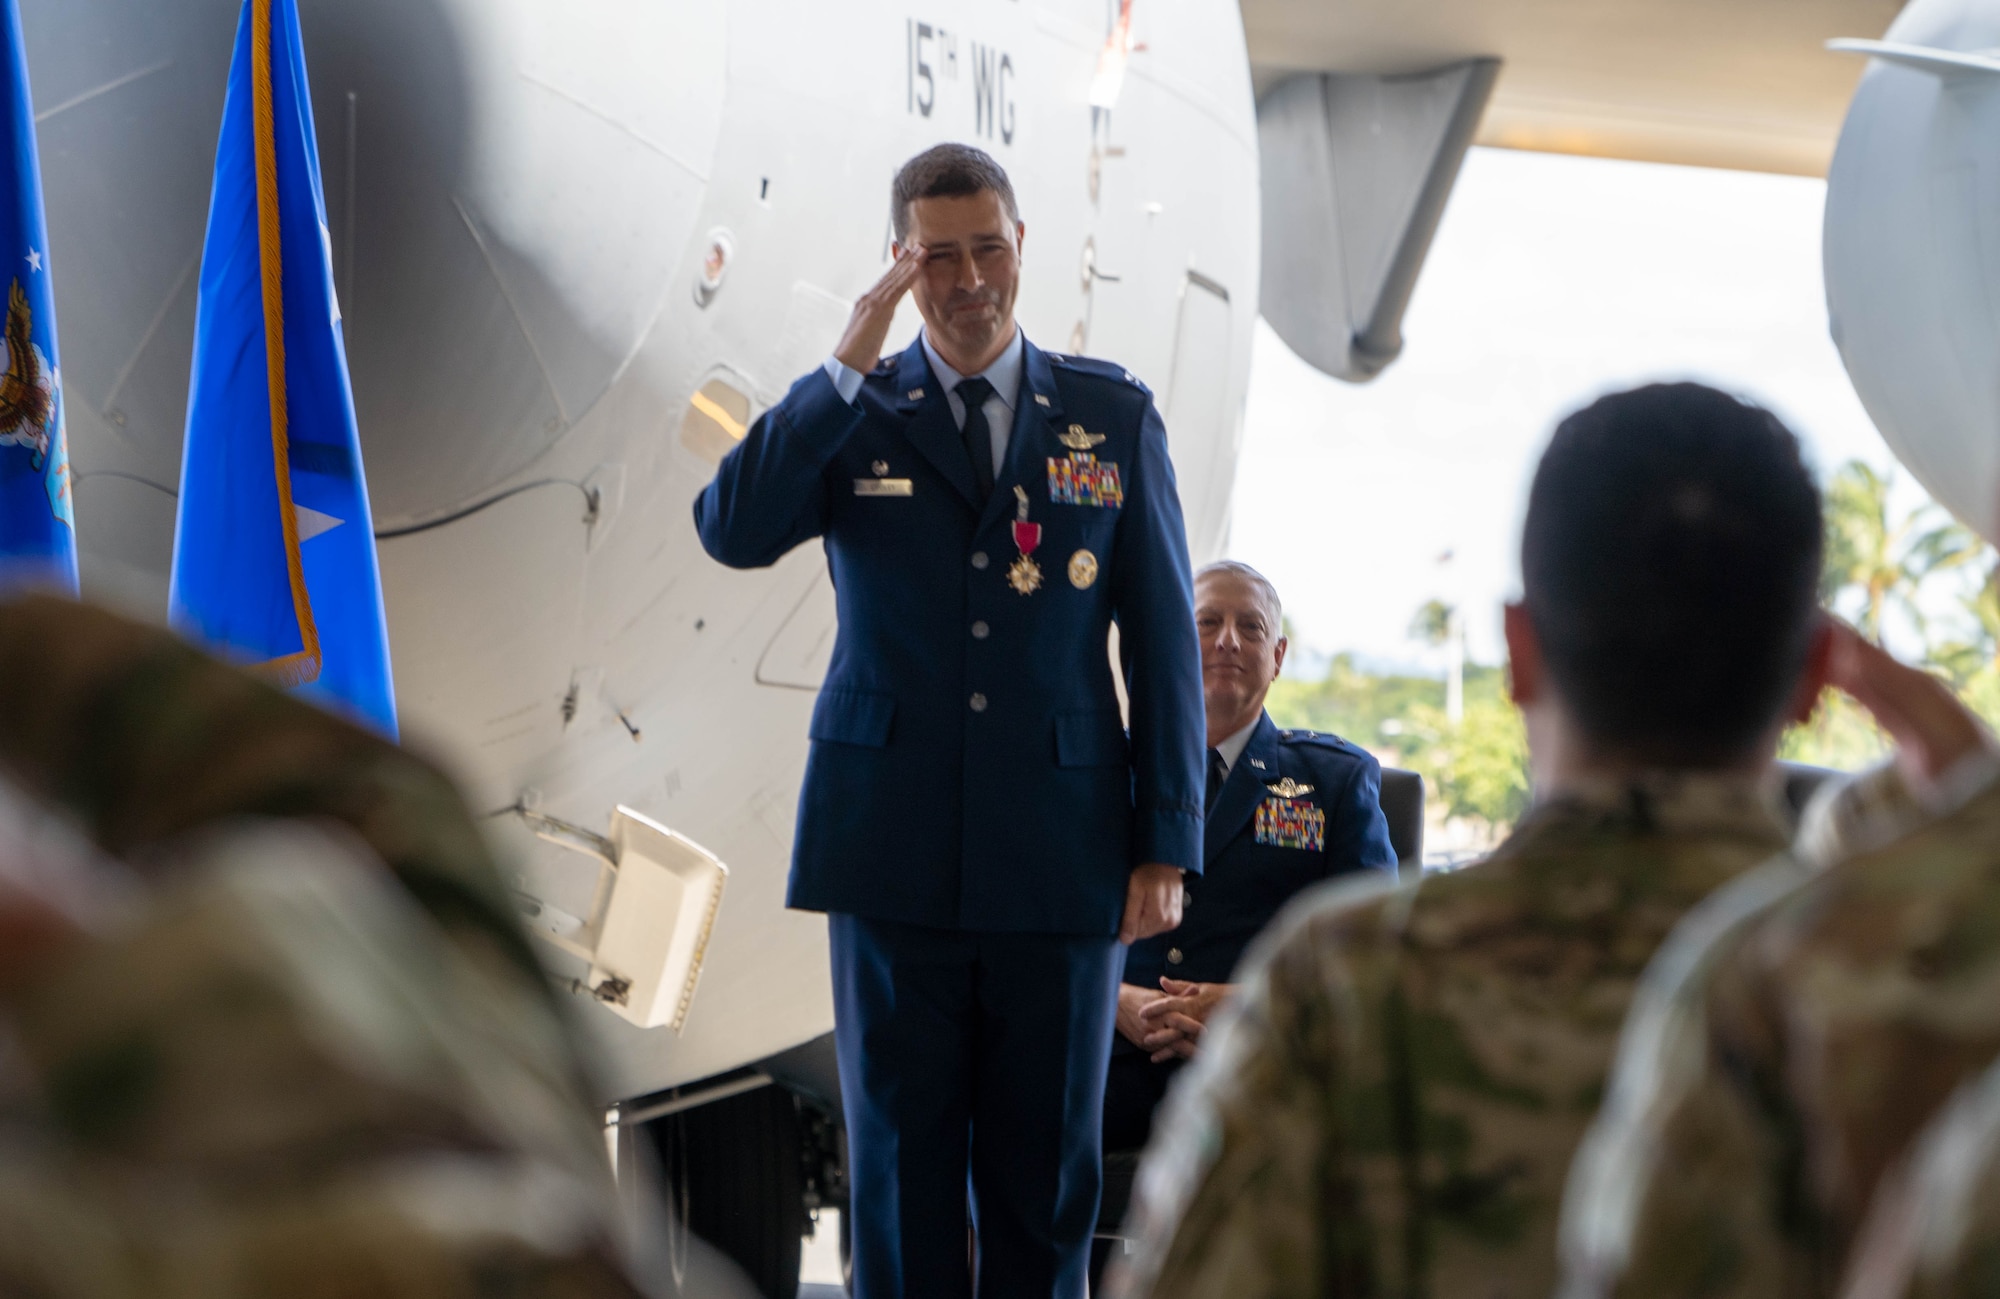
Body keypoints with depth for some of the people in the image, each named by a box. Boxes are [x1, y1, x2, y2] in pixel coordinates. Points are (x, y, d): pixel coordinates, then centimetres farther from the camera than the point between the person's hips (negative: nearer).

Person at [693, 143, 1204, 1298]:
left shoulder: (1115, 416, 7)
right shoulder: (849, 414, 6)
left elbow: (1166, 638, 6)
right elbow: (732, 532, -11)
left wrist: (1168, 845, 1)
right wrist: (849, 367, -14)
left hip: (1062, 855, 0)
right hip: (894, 846, 0)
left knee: (1046, 1166, 5)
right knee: (902, 1159, 4)